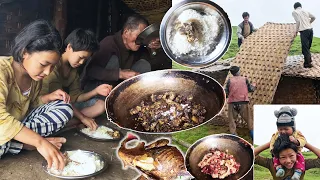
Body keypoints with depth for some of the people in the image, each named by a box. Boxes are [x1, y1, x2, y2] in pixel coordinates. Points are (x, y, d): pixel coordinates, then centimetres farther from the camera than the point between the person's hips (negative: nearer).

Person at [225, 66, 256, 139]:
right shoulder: (244, 79, 6)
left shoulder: (230, 80, 3)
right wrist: (254, 85, 35)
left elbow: (226, 92, 0)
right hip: (243, 102, 1)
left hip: (232, 103, -1)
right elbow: (251, 89, 14)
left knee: (232, 120, 6)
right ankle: (252, 132, 14)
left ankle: (233, 133, -3)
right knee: (248, 118, 14)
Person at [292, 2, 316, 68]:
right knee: (308, 47, 18)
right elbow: (313, 17, 20)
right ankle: (309, 60, 24)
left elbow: (298, 21, -11)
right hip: (310, 29, 6)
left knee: (305, 48, -1)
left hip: (304, 31, -6)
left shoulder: (294, 12, 2)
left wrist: (296, 30, -1)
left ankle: (308, 64, 2)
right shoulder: (305, 11, 18)